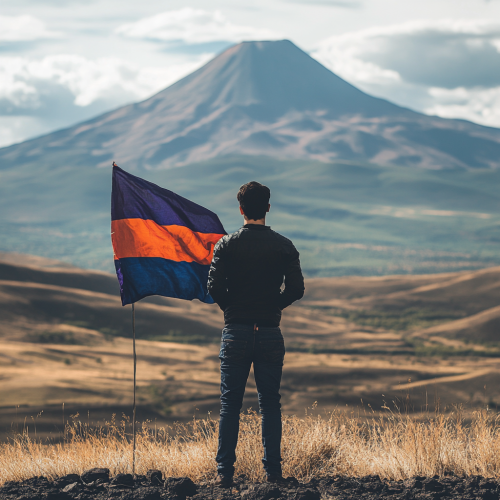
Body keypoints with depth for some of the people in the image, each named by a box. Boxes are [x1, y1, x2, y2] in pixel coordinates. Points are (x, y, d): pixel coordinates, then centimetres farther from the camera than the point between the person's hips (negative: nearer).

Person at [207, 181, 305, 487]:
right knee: (271, 404, 8)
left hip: (236, 333, -1)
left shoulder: (227, 245, -3)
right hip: (271, 333, 1)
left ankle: (225, 472, 2)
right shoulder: (284, 246, 0)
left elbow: (215, 287, -10)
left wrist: (232, 309, 9)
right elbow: (296, 289, -3)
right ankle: (273, 471, 6)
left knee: (230, 404, 4)